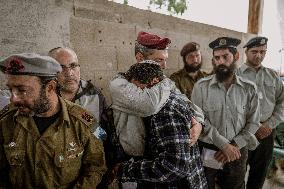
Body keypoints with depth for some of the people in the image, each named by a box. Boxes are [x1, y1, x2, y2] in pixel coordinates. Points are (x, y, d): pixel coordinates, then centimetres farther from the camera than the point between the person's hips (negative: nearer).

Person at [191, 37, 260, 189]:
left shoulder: (249, 89, 0)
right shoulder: (201, 86, -8)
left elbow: (253, 123, 1)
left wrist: (234, 146, -11)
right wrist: (225, 145, -15)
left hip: (237, 153, 2)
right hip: (206, 153, -2)